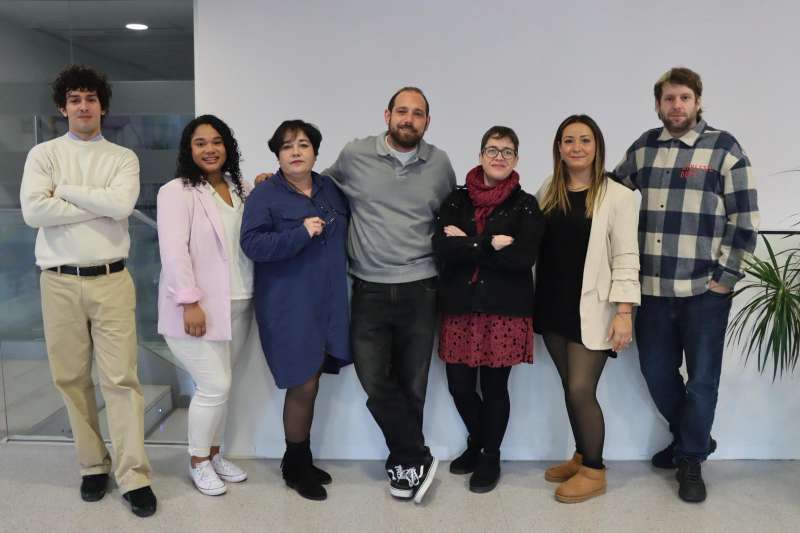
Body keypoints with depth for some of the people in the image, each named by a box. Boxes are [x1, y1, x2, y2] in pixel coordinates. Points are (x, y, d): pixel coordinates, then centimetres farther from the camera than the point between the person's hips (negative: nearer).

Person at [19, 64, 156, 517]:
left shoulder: (123, 157, 6)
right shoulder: (43, 154, 6)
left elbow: (122, 205, -13)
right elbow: (33, 211, -10)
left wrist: (65, 190, -6)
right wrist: (101, 204, -9)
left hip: (111, 280, -1)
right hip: (59, 282, 2)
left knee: (121, 378, -2)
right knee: (72, 378, 9)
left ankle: (134, 476, 2)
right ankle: (93, 465, 24)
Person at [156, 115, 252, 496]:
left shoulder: (241, 189, 13)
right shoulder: (177, 192, -8)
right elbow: (173, 250, -15)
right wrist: (189, 302, -20)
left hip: (238, 305, 6)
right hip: (199, 307, -6)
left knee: (218, 384, 14)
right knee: (215, 385, -5)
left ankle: (213, 454, 30)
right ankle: (198, 463, 16)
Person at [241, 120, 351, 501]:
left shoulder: (330, 188, 10)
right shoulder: (264, 195, -7)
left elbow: (348, 229, 25)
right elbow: (251, 244, -17)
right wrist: (301, 233, -23)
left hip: (326, 302, 6)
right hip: (288, 307, -5)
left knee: (309, 385, 14)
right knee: (303, 387, -1)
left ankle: (300, 460, 31)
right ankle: (295, 468, 20)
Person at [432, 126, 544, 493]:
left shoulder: (525, 205, 1)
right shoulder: (456, 200, 7)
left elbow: (523, 258, -14)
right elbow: (441, 247, -10)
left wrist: (467, 244, -12)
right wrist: (491, 245, -16)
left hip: (506, 310, -2)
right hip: (460, 307, 2)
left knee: (494, 386, 7)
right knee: (459, 385, 7)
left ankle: (490, 456, 30)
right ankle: (477, 442, 37)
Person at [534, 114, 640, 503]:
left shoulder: (617, 196, -8)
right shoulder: (548, 191, 7)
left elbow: (625, 258, -10)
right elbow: (536, 247, 10)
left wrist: (624, 313, -14)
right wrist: (535, 301, 7)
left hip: (591, 310, -5)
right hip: (553, 308, 5)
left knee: (581, 391, -4)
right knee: (570, 389, 13)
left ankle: (594, 472, 15)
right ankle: (581, 457, 31)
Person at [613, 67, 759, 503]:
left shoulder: (724, 147, -3)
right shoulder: (643, 147, 8)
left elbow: (745, 219, -5)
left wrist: (725, 276, -8)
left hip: (706, 289, -3)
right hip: (653, 287, 4)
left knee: (702, 378, 8)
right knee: (656, 373, 13)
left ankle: (691, 460, 27)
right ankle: (689, 437, 38)